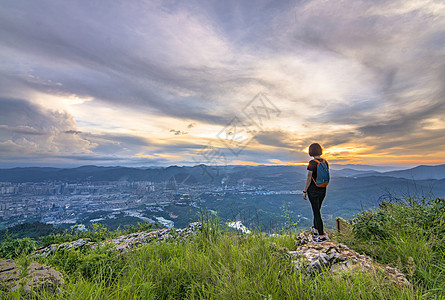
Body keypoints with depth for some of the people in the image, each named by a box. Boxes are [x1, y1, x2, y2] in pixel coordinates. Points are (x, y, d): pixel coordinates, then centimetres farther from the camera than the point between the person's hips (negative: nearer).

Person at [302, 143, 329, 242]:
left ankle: (322, 235, 5)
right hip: (323, 189, 7)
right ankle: (315, 229, 38)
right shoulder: (325, 162, 2)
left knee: (316, 211, 1)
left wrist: (304, 191, -8)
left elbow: (309, 179, -17)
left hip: (313, 189, -7)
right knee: (317, 209, 22)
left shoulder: (312, 163, -19)